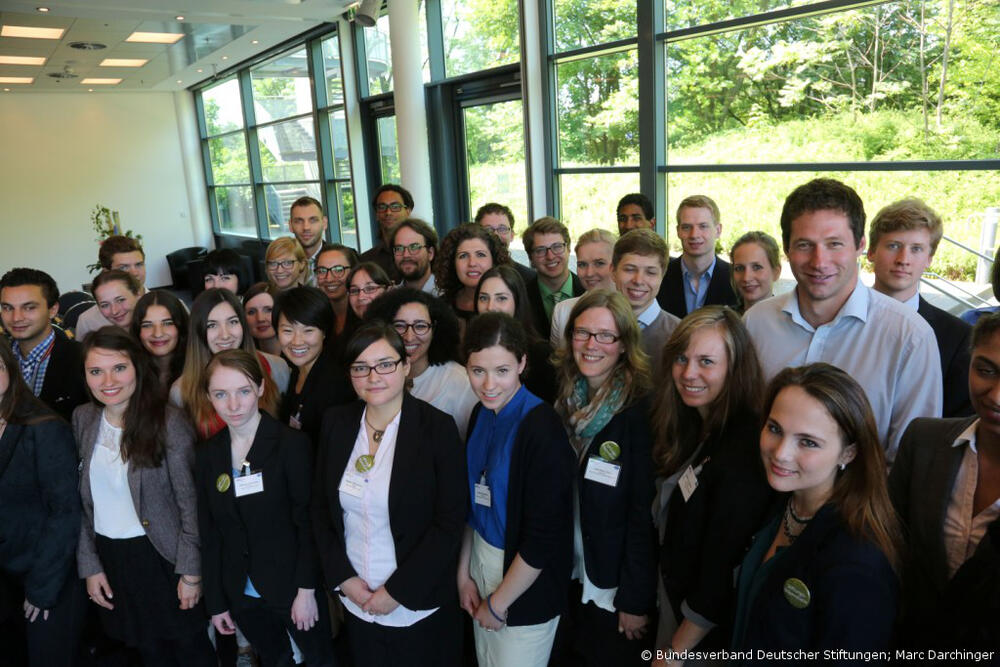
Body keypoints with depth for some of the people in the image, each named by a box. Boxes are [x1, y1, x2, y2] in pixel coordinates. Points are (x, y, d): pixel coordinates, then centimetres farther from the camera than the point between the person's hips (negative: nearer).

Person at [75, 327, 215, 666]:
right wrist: (89, 564, 3)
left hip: (163, 554, -4)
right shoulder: (83, 419, -3)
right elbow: (81, 499, 4)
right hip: (109, 556, 4)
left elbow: (190, 504, -14)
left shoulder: (169, 423, -18)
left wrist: (190, 572, -12)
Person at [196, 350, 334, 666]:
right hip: (242, 594, 4)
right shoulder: (207, 455, -1)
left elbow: (308, 523, -14)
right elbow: (209, 536, 4)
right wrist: (216, 602, 5)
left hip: (291, 589, -4)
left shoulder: (292, 444, -15)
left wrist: (306, 590, -16)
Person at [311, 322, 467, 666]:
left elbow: (450, 522, -14)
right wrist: (342, 577, -5)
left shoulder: (438, 427, -15)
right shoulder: (336, 423, -3)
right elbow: (320, 507, 4)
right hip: (354, 600, 4)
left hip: (419, 607, -3)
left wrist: (398, 590, -14)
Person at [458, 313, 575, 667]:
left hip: (527, 579, -6)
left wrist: (498, 603, -11)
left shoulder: (542, 428, -24)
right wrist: (464, 573, 4)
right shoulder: (482, 414, -1)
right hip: (481, 558, 6)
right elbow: (472, 502, 7)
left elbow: (544, 538, -21)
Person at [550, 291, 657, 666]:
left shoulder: (641, 410, -20)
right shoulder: (563, 399, -3)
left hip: (616, 587, -5)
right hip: (567, 578, 5)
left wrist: (636, 600, -14)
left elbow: (645, 513, -18)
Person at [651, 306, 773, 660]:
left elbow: (721, 574, -24)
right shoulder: (691, 426, -3)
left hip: (707, 633, -7)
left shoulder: (743, 452, -29)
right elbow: (667, 520, 3)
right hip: (672, 594, 7)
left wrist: (676, 651, -13)